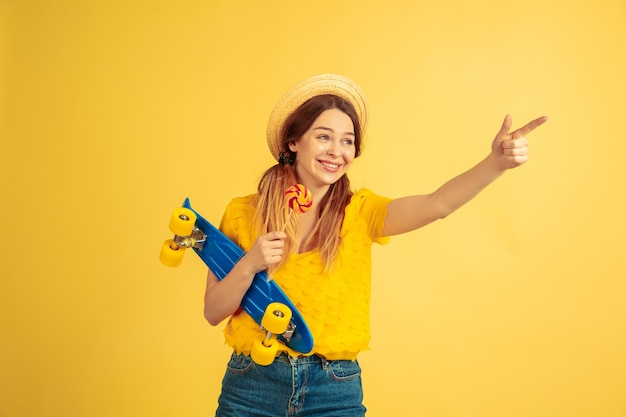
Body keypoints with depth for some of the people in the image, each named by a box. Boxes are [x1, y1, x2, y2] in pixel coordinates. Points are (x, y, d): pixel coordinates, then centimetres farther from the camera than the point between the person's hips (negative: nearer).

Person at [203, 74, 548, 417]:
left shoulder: (359, 212, -2)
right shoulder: (242, 213, -2)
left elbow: (437, 204, -20)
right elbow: (213, 312, -1)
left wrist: (495, 163, -37)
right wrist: (249, 265, -18)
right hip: (253, 386, 0)